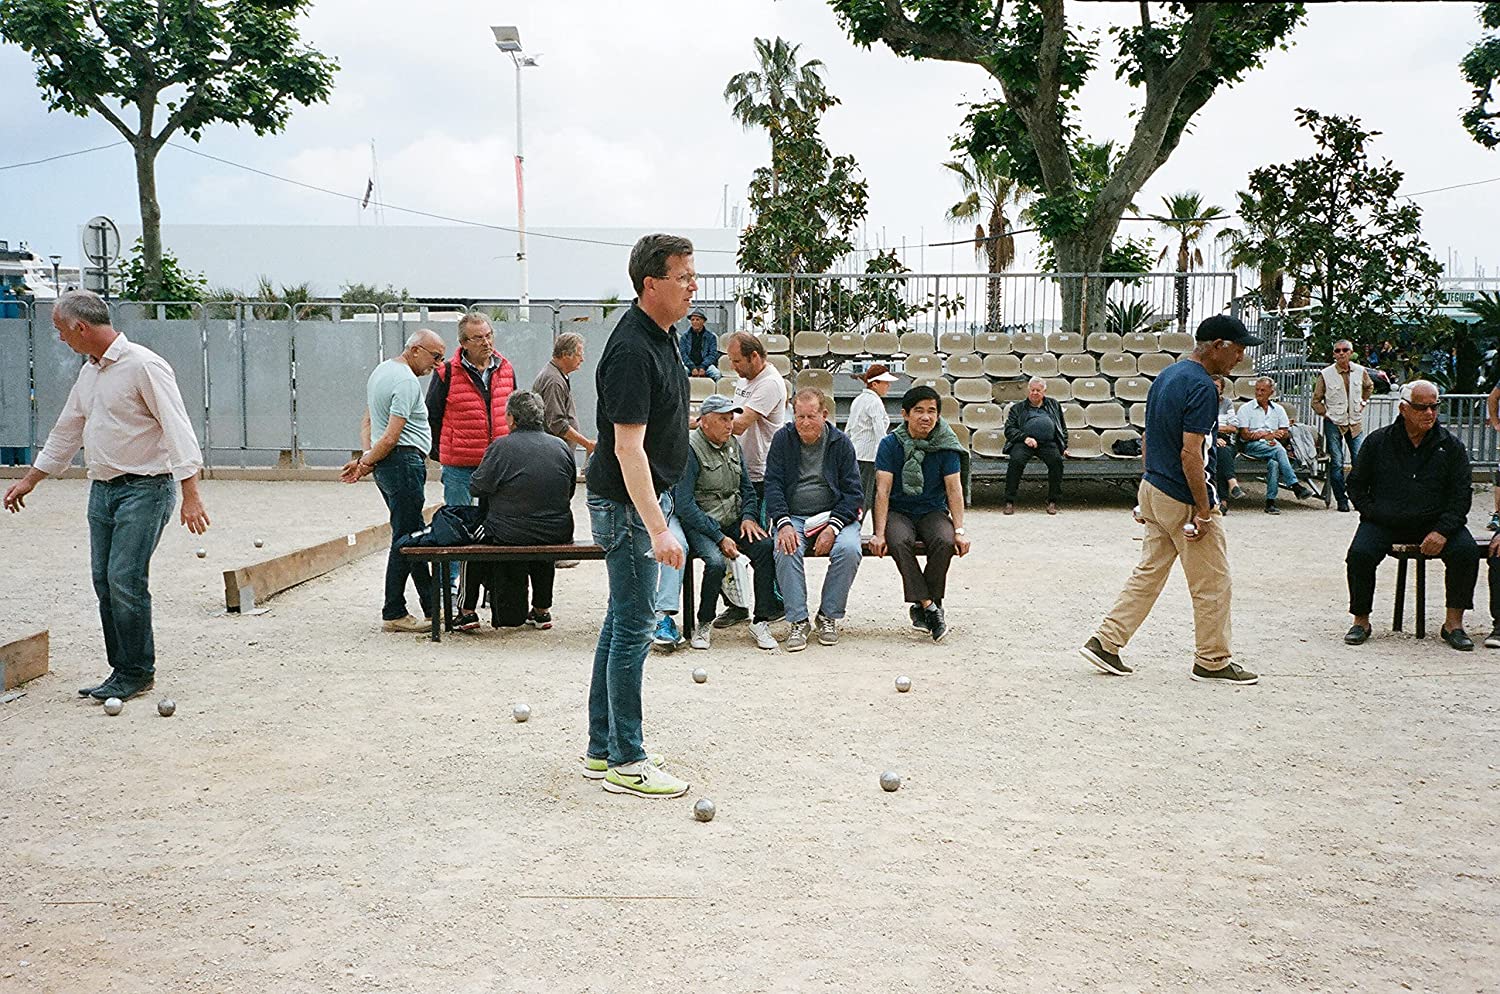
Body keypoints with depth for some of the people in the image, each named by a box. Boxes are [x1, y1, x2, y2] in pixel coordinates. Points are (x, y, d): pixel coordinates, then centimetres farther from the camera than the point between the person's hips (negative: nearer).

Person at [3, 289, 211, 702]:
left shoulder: (143, 365, -12)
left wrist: (190, 494, -25)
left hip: (144, 487, -8)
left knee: (125, 580, -11)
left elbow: (177, 429, -18)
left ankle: (136, 672, 0)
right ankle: (122, 670, 13)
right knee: (105, 582, 6)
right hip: (102, 489, 9)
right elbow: (66, 433, 27)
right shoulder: (89, 373, 15)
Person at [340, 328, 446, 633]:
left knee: (415, 535, 13)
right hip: (404, 463, -11)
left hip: (387, 466, 11)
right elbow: (391, 436, -20)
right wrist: (366, 463, -7)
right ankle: (394, 614, 0)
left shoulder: (381, 371, 18)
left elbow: (368, 422, 19)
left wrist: (366, 457, 7)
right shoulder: (406, 381, -15)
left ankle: (432, 608, 18)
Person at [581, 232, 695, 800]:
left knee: (621, 623, 14)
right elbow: (628, 447, -27)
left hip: (646, 498, 10)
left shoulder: (663, 336, 9)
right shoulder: (633, 350, -22)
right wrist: (658, 529, -31)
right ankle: (626, 764, 5)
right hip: (629, 504, -10)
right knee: (633, 630, -4)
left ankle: (601, 751, 22)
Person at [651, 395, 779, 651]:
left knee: (766, 548, -21)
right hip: (699, 526, -6)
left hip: (733, 523, 6)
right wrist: (719, 538, -19)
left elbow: (746, 488, 22)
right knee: (716, 561, -33)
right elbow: (684, 504, -17)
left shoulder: (733, 444, 12)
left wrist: (748, 516, 0)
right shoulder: (690, 450, -12)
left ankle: (761, 622, -14)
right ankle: (703, 625, -10)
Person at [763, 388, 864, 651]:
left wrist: (832, 528, -16)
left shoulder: (840, 442, 3)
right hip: (793, 517, 0)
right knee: (786, 550, -32)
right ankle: (798, 621, -22)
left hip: (834, 515, 0)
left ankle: (828, 615, -11)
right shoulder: (783, 439, 5)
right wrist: (784, 524, -18)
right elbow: (772, 484, -1)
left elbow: (853, 492, 0)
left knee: (849, 550, -30)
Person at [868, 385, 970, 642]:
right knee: (899, 542, -34)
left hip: (933, 511, 1)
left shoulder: (945, 446, -2)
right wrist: (879, 533, -22)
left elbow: (954, 488, -6)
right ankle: (930, 607, -29)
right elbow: (883, 490, -11)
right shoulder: (891, 445, -5)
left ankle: (921, 606, -15)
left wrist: (959, 531, -18)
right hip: (899, 512, -1)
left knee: (945, 542, -31)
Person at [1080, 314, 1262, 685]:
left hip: (1154, 489, 9)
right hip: (1184, 500, -9)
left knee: (1149, 573, 14)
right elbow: (1191, 454, -24)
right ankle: (1212, 661, 15)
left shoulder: (1166, 376, 11)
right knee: (1212, 584, 5)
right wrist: (1204, 511, -20)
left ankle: (1105, 642, 11)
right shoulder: (1201, 386, -19)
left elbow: (1148, 439, 16)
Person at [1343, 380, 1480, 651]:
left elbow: (1462, 494, 2)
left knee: (1466, 552, -24)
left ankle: (1454, 623, -8)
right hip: (1383, 523, -1)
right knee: (1360, 554, -27)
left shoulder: (1451, 445, 4)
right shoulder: (1377, 441, 3)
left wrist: (1442, 531, -12)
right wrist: (1374, 515, -7)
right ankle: (1361, 620, -7)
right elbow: (1356, 486, 10)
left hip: (1434, 523, 1)